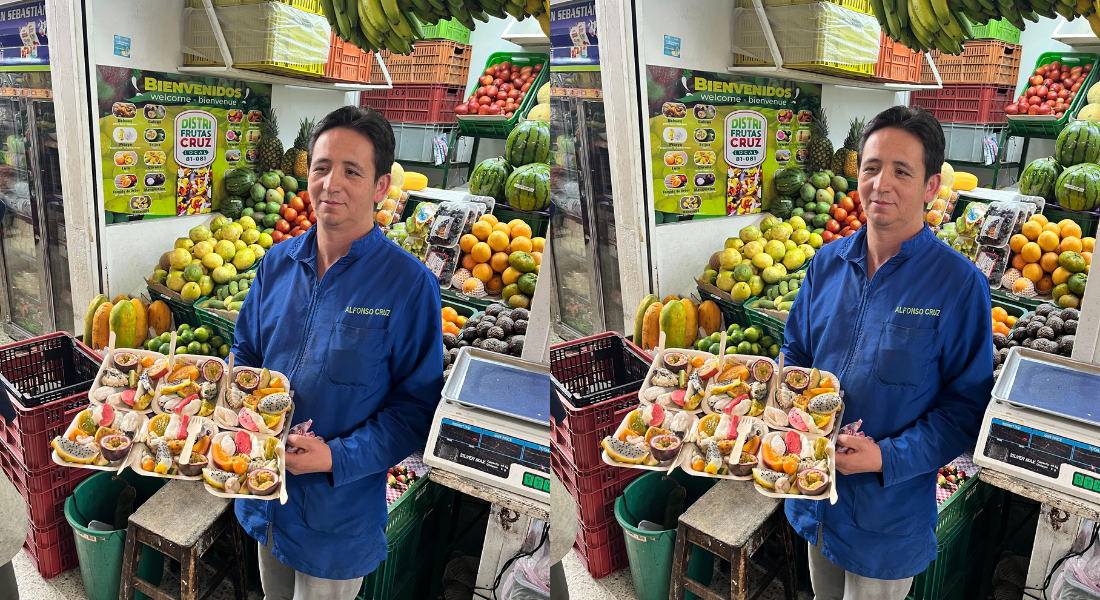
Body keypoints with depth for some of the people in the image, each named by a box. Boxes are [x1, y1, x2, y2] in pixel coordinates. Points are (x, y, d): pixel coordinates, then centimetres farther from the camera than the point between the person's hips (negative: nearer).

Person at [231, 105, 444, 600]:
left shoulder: (409, 283, -18)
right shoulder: (278, 262, -1)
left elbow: (417, 405, -17)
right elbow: (246, 350, 12)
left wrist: (338, 457, -25)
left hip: (340, 508, -5)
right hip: (264, 493, 5)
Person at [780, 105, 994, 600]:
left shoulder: (959, 284, -17)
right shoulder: (828, 263, -2)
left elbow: (967, 406, -14)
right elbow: (796, 350, 10)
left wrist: (888, 457, -24)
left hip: (890, 508, -4)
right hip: (815, 488, 5)